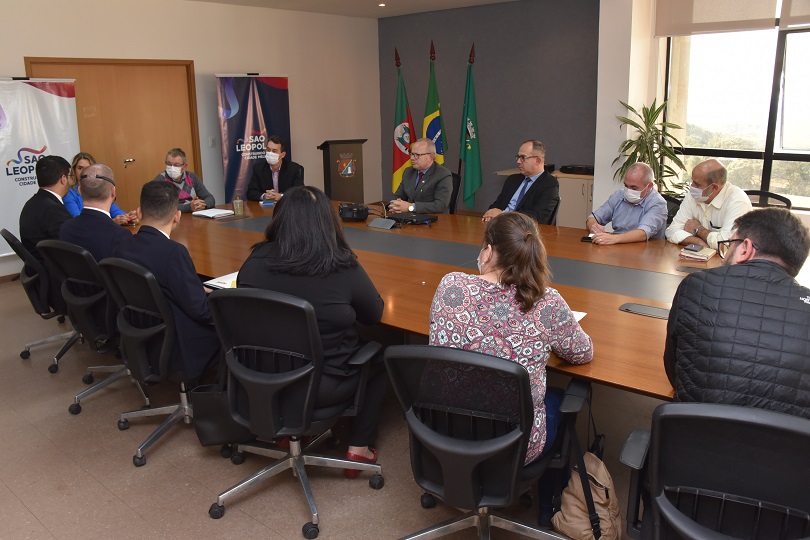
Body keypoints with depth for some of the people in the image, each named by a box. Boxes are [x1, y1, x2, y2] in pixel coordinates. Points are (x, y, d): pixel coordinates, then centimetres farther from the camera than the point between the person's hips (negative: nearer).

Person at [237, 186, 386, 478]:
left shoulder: (256, 260, -11)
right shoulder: (343, 268, -20)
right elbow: (375, 315, -3)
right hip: (321, 387, -4)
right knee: (379, 358, 23)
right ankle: (359, 448, 24)